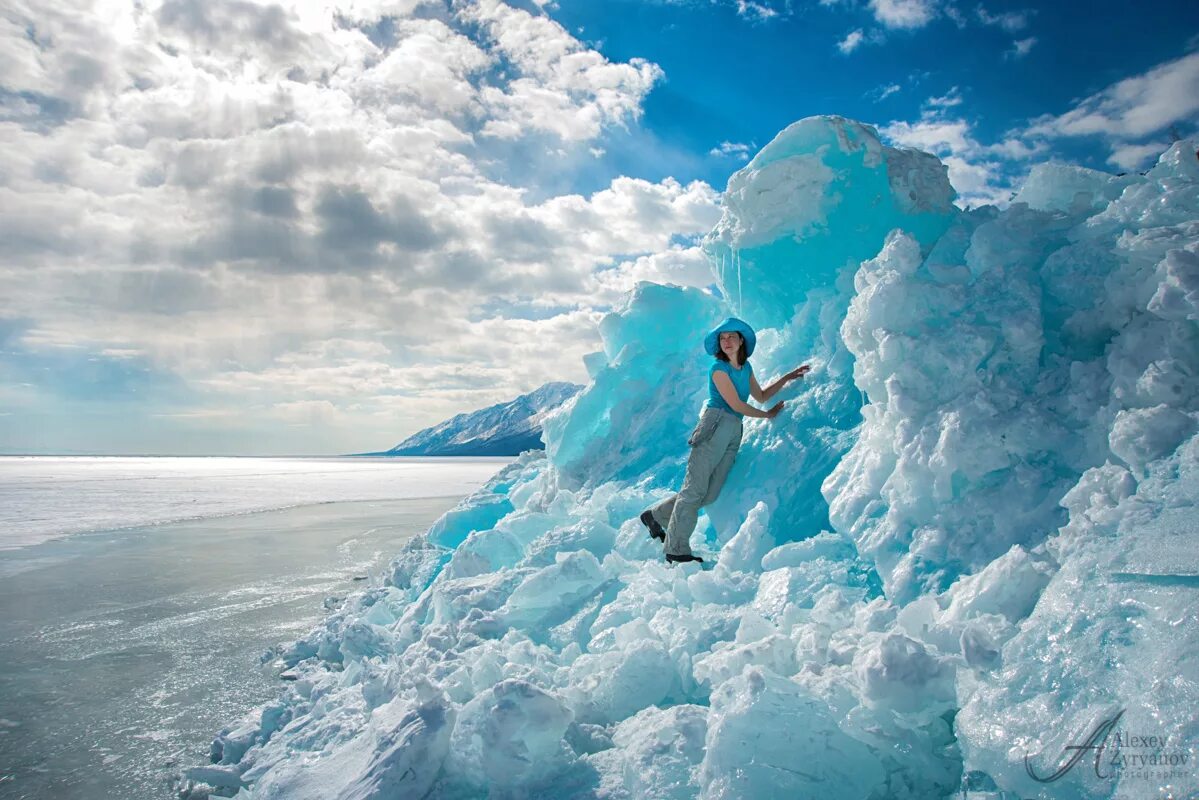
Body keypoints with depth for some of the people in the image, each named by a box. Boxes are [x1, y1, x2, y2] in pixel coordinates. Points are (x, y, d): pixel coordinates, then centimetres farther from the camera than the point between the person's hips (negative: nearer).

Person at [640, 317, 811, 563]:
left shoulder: (745, 367, 19)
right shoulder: (719, 368, -5)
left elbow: (761, 396, 30)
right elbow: (736, 405, -8)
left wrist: (787, 378, 29)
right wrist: (768, 415, 4)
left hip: (734, 432, 8)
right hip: (715, 426, -7)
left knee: (709, 494, -2)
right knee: (695, 488, -8)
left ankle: (656, 516, 13)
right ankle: (677, 549, -4)